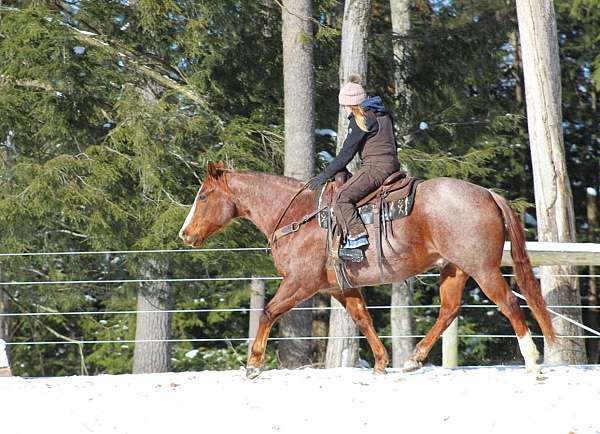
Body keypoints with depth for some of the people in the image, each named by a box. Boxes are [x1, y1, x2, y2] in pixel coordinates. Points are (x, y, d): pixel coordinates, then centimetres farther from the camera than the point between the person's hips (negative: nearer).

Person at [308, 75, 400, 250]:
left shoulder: (359, 120, -9)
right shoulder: (384, 115, 18)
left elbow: (346, 153, -10)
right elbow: (393, 145, 24)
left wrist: (325, 175, -4)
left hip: (375, 168, -10)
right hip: (392, 165, 10)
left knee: (342, 197, -17)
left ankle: (357, 235, -28)